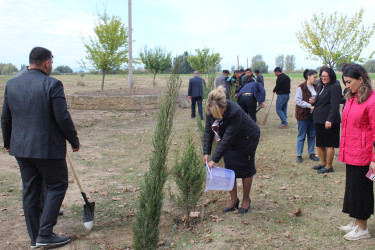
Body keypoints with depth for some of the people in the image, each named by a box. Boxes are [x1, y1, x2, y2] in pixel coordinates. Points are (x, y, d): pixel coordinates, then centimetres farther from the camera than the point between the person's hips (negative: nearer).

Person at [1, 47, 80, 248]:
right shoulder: (52, 84, -13)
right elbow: (62, 117, -16)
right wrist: (74, 141, -3)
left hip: (21, 148, 6)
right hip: (48, 147, -6)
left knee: (30, 190, 13)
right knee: (57, 186, 8)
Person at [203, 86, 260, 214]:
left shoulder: (235, 112, -41)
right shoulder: (211, 110, -23)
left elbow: (227, 139, -39)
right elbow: (208, 131, -12)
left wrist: (215, 159, -36)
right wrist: (206, 152, -20)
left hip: (248, 139, -5)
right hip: (231, 142, 5)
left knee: (246, 169, 7)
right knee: (230, 169, 5)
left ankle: (246, 200, 26)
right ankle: (234, 200, 20)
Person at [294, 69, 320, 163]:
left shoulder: (315, 87, 10)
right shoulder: (301, 87, -10)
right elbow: (297, 100, -15)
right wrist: (309, 105, -19)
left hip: (313, 114, 6)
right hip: (303, 114, -6)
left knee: (312, 135, 12)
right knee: (301, 136, 1)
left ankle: (311, 153, 22)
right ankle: (299, 155, 9)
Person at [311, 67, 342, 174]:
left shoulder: (335, 87, -11)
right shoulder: (322, 87, 16)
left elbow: (335, 106, -18)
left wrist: (330, 120, -24)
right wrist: (314, 102, 3)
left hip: (329, 121, -9)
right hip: (319, 120, 9)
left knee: (329, 145, 0)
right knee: (320, 144, 15)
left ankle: (329, 167, 10)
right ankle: (323, 163, 29)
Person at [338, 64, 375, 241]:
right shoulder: (351, 97, 9)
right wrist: (343, 149, 14)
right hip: (350, 152, 8)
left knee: (360, 189, 3)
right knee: (352, 187, 16)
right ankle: (356, 222, 31)